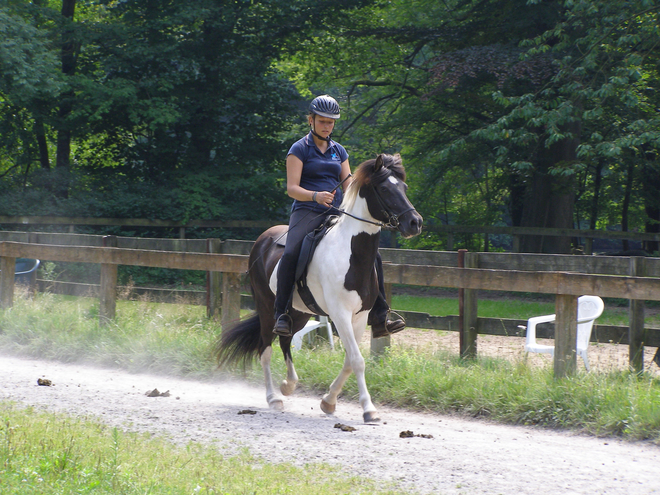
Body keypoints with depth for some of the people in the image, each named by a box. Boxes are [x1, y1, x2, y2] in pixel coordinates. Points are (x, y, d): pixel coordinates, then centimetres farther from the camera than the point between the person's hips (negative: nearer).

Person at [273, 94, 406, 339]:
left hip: (335, 213, 5)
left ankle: (379, 320, -3)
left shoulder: (339, 151, 18)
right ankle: (282, 315, -22)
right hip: (306, 211, -5)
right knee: (291, 255, -32)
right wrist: (316, 196, -26)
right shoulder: (299, 149, 2)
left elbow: (348, 186, 13)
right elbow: (292, 188, -7)